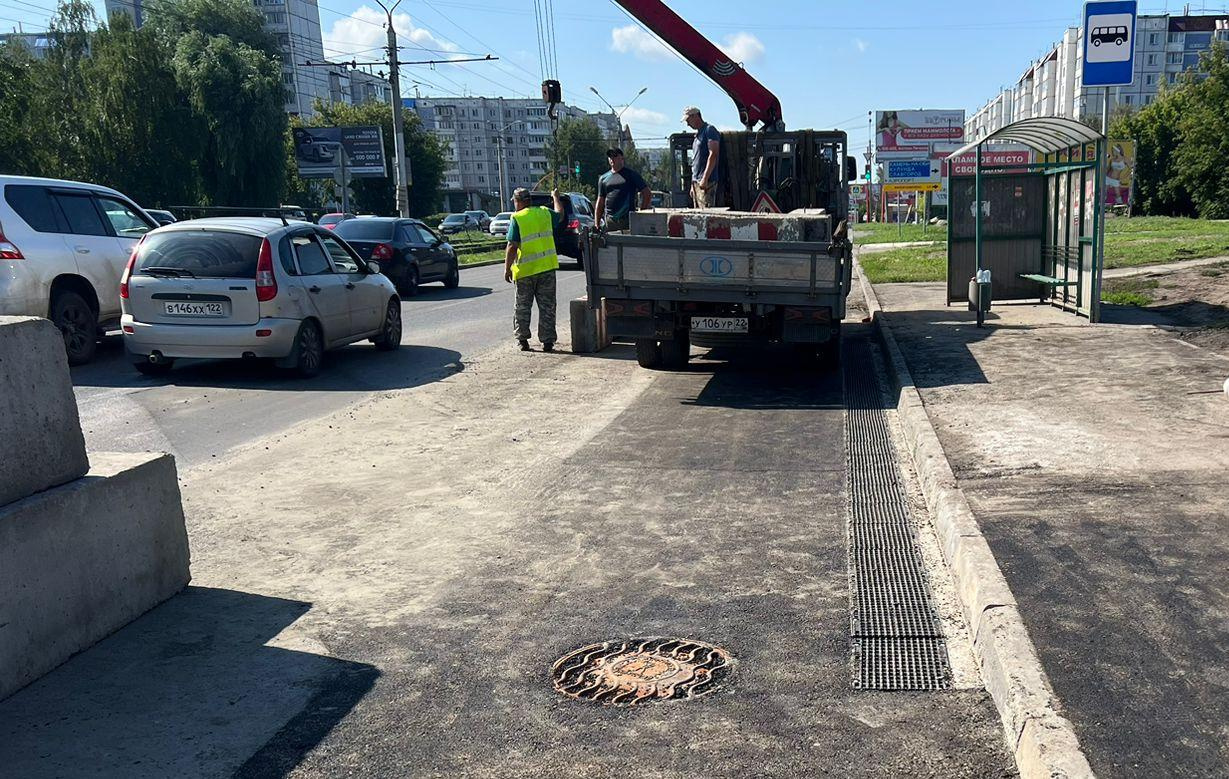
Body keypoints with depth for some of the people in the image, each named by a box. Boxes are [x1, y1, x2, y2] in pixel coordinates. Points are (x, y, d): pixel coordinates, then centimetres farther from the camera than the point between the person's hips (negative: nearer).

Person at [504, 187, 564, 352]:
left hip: (525, 270, -3)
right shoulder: (545, 213, 3)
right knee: (547, 307, 8)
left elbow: (512, 247, -14)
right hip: (547, 267, 3)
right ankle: (548, 341, 7)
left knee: (522, 307, 12)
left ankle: (522, 340, 16)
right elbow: (560, 215, 27)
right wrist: (556, 197, 44)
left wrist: (507, 269, -6)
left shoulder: (516, 219, -10)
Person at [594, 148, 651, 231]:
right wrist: (596, 224, 11)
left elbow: (647, 193, 5)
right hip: (609, 221, 3)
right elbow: (600, 203, 18)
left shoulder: (631, 174, 6)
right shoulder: (603, 178, 16)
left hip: (627, 220, -3)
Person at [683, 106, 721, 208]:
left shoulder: (709, 130, -5)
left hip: (707, 182, -9)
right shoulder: (698, 134, 23)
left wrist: (705, 178, -21)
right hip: (696, 181, 9)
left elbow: (713, 155, -15)